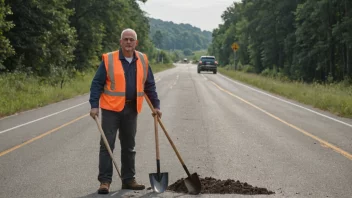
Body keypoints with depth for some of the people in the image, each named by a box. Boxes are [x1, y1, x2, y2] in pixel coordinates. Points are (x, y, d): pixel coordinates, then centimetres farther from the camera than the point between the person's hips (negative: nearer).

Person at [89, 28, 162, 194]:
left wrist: (156, 105, 8)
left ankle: (128, 179, 22)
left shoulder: (142, 60, 5)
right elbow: (97, 84, -6)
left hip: (131, 110, 4)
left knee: (129, 147, 12)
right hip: (111, 109, -4)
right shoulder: (109, 59, -7)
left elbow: (149, 85, 13)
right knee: (107, 145, -3)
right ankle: (105, 181, 1)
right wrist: (94, 106, -14)